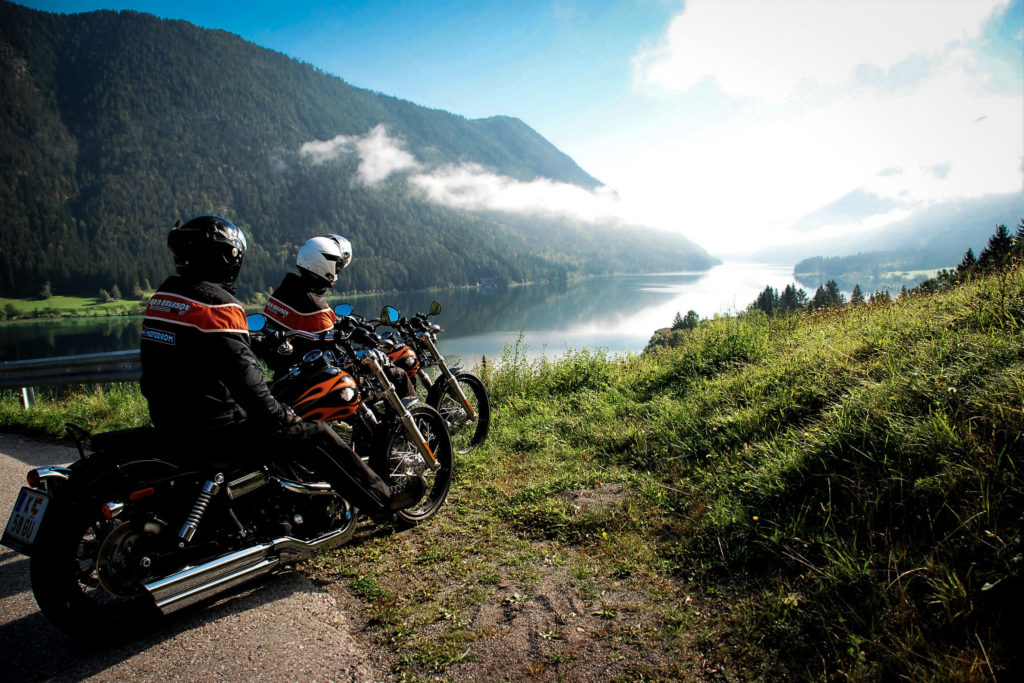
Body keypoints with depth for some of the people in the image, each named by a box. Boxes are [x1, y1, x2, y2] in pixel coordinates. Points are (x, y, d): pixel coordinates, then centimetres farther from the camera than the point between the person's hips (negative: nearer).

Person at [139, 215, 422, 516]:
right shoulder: (217, 305, -21)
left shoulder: (162, 295, 9)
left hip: (167, 419, 10)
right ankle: (382, 500, 5)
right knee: (313, 435, -5)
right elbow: (243, 376, -25)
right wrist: (279, 418, -13)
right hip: (212, 426, -10)